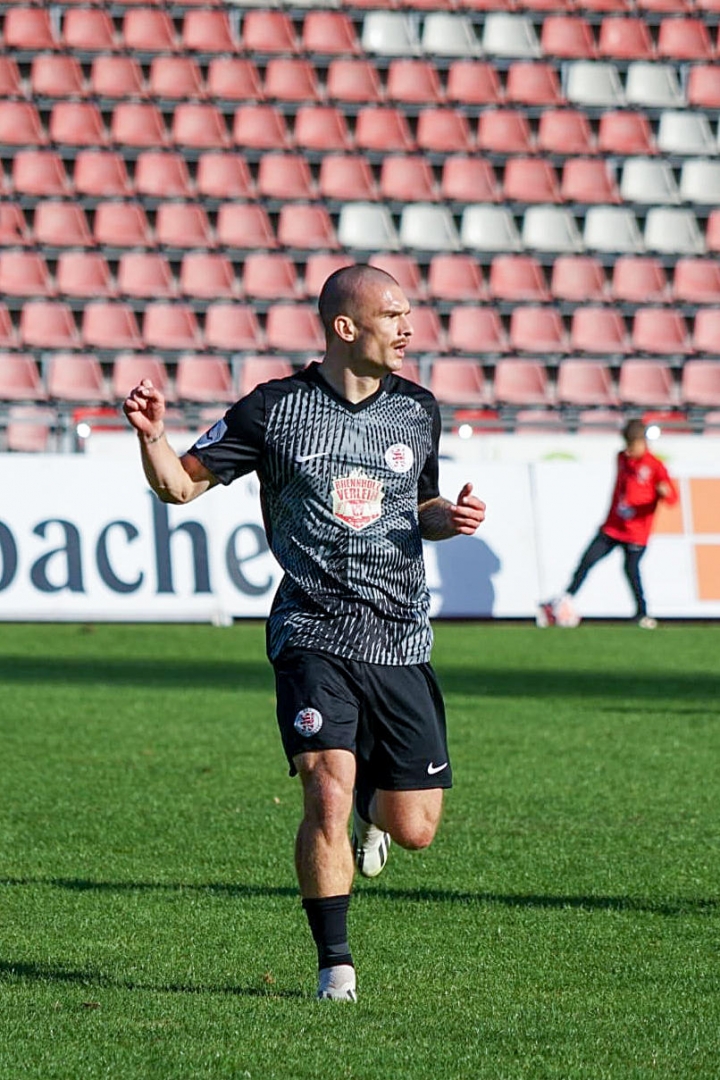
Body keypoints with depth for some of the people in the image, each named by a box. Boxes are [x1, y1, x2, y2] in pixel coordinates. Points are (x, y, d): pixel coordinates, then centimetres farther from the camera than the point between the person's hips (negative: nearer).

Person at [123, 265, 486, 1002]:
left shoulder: (418, 411, 8)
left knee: (415, 829, 2)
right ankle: (335, 965, -4)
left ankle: (373, 806, 40)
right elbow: (181, 483, 4)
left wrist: (446, 517, 0)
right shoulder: (274, 409, -3)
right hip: (313, 635, -3)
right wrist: (152, 437, -16)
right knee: (328, 793, -19)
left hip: (400, 640, 3)